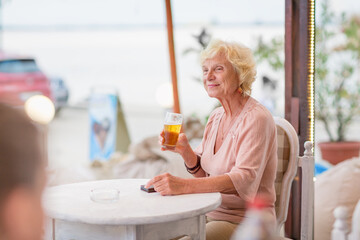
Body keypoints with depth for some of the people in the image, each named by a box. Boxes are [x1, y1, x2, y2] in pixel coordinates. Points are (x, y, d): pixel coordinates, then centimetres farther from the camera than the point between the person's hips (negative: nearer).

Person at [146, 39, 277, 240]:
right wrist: (185, 150, -7)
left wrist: (184, 185, -40)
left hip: (245, 221, -7)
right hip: (212, 214, 7)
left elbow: (244, 179, -29)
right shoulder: (216, 117, 9)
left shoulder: (256, 118, -16)